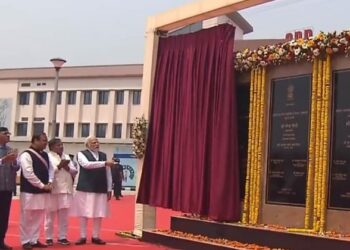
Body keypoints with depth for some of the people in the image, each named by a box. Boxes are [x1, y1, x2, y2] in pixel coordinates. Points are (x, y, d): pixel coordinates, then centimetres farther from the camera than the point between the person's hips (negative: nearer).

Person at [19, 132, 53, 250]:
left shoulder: (45, 155, 12)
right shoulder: (26, 155, -12)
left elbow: (50, 169, 16)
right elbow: (28, 174, -18)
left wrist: (49, 182, -3)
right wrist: (42, 185, -15)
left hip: (43, 191, 8)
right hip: (30, 191, -7)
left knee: (38, 217, 12)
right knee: (26, 217, 1)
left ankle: (34, 240, 21)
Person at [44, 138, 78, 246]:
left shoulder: (66, 157, 15)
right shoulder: (48, 157, -3)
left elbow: (75, 171, 11)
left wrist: (68, 168, -7)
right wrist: (59, 166, -17)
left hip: (66, 189, 5)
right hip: (53, 189, -5)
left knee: (64, 215, 9)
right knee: (50, 214, 4)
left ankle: (62, 237, 17)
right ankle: (49, 237, 13)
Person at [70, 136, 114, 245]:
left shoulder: (103, 155, 11)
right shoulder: (81, 154, -1)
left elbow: (108, 173, 11)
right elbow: (87, 164, -21)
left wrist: (109, 189, 7)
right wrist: (104, 163, -25)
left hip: (101, 189, 4)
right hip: (85, 188, -3)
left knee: (99, 214, 5)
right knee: (84, 213, 1)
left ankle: (95, 237, 15)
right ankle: (83, 237, 11)